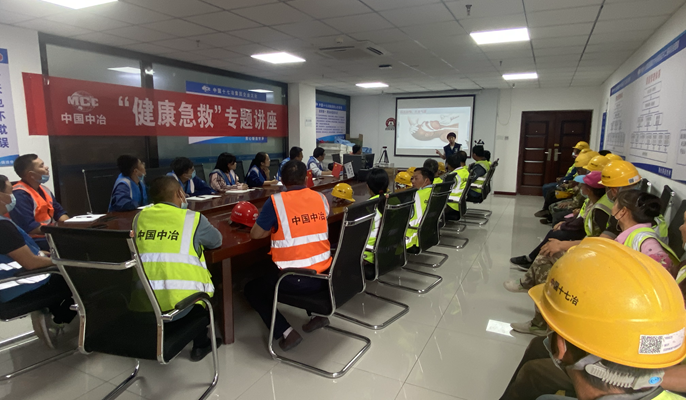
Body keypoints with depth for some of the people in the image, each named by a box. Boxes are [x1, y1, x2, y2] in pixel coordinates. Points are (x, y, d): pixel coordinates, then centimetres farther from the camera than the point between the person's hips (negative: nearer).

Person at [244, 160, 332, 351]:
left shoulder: (275, 201, -11)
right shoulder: (321, 198, 3)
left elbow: (255, 234, -1)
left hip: (293, 279, -5)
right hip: (324, 275, 5)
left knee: (252, 289, 21)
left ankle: (286, 332, 7)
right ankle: (318, 314, 24)